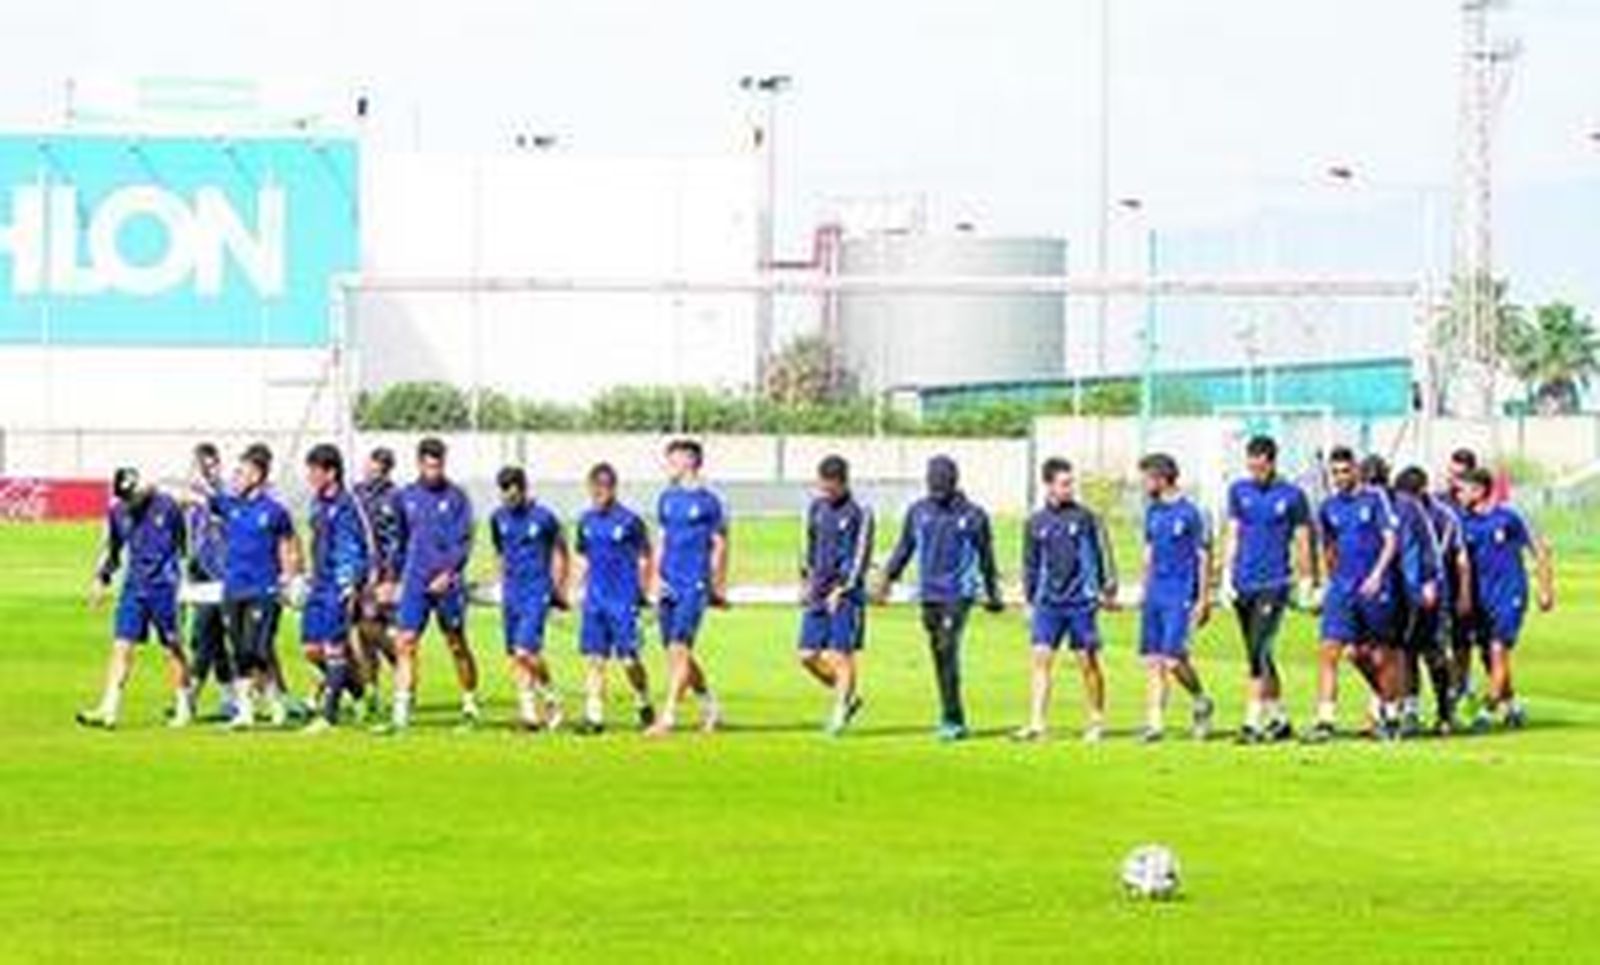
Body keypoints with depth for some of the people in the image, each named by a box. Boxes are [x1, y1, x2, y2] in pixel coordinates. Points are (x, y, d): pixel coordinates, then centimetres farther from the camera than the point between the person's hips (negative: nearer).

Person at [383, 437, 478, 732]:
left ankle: (470, 705, 20)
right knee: (404, 644, -6)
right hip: (414, 584, 3)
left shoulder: (456, 497, -1)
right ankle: (401, 713, -7)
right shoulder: (406, 497, 9)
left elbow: (464, 542, -6)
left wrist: (448, 574, -17)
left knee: (457, 645, 5)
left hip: (447, 584, -3)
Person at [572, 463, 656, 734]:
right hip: (595, 598, 5)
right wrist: (581, 586, 10)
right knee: (594, 657, 0)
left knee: (628, 657, -3)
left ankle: (644, 704, 19)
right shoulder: (586, 521, 9)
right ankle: (594, 716, 2)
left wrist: (642, 591, -1)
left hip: (623, 599, -5)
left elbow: (645, 557, 1)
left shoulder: (629, 521, -7)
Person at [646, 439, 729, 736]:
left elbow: (719, 546, -1)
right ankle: (709, 705, 24)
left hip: (694, 586, -7)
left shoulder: (708, 501, -5)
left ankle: (668, 716, -14)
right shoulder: (667, 499, 12)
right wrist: (657, 578, 8)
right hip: (669, 586, 7)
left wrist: (718, 588, -2)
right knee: (675, 653, 9)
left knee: (679, 650, -12)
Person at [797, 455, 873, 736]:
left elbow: (861, 557, -10)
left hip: (846, 595, -6)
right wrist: (806, 580, 16)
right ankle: (849, 697, 21)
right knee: (808, 655, 4)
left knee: (841, 655, -5)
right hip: (818, 595, 6)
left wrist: (841, 590, -16)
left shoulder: (859, 514, -9)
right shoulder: (816, 508, 11)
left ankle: (839, 715, 3)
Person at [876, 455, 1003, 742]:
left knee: (948, 650, -16)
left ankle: (951, 720, -14)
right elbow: (904, 548, 15)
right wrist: (888, 578, 3)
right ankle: (954, 719, 16)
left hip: (959, 594, -4)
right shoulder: (918, 512, 7)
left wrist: (993, 595, 14)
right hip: (929, 594, 4)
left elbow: (986, 557, 8)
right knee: (939, 654, 7)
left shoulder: (972, 515, -1)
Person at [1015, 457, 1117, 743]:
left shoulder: (1084, 518, 0)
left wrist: (1108, 589, -2)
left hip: (1081, 601, -2)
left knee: (1088, 662, 3)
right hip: (1048, 602, 2)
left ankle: (1097, 722, 15)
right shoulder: (1036, 523, 8)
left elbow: (1102, 553, 4)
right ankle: (1036, 724, -8)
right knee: (1041, 658, -7)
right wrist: (1029, 601, 13)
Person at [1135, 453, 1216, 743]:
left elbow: (1204, 558, -7)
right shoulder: (1153, 511, 12)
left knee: (1173, 658, -12)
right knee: (1153, 660, 2)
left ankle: (1202, 702, 12)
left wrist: (1203, 600, -9)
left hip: (1180, 596, -7)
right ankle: (1155, 721, 5)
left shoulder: (1190, 513, -9)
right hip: (1155, 596, 7)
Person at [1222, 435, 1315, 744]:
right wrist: (1227, 574, 4)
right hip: (1243, 585, 5)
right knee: (1258, 656, 11)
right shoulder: (1239, 491, 9)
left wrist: (1307, 583, 1)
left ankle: (1253, 722, -16)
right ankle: (1279, 718, 21)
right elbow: (1232, 533, 11)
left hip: (1274, 584, -5)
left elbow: (1302, 541, 2)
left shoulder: (1292, 496, -2)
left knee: (1259, 653, -15)